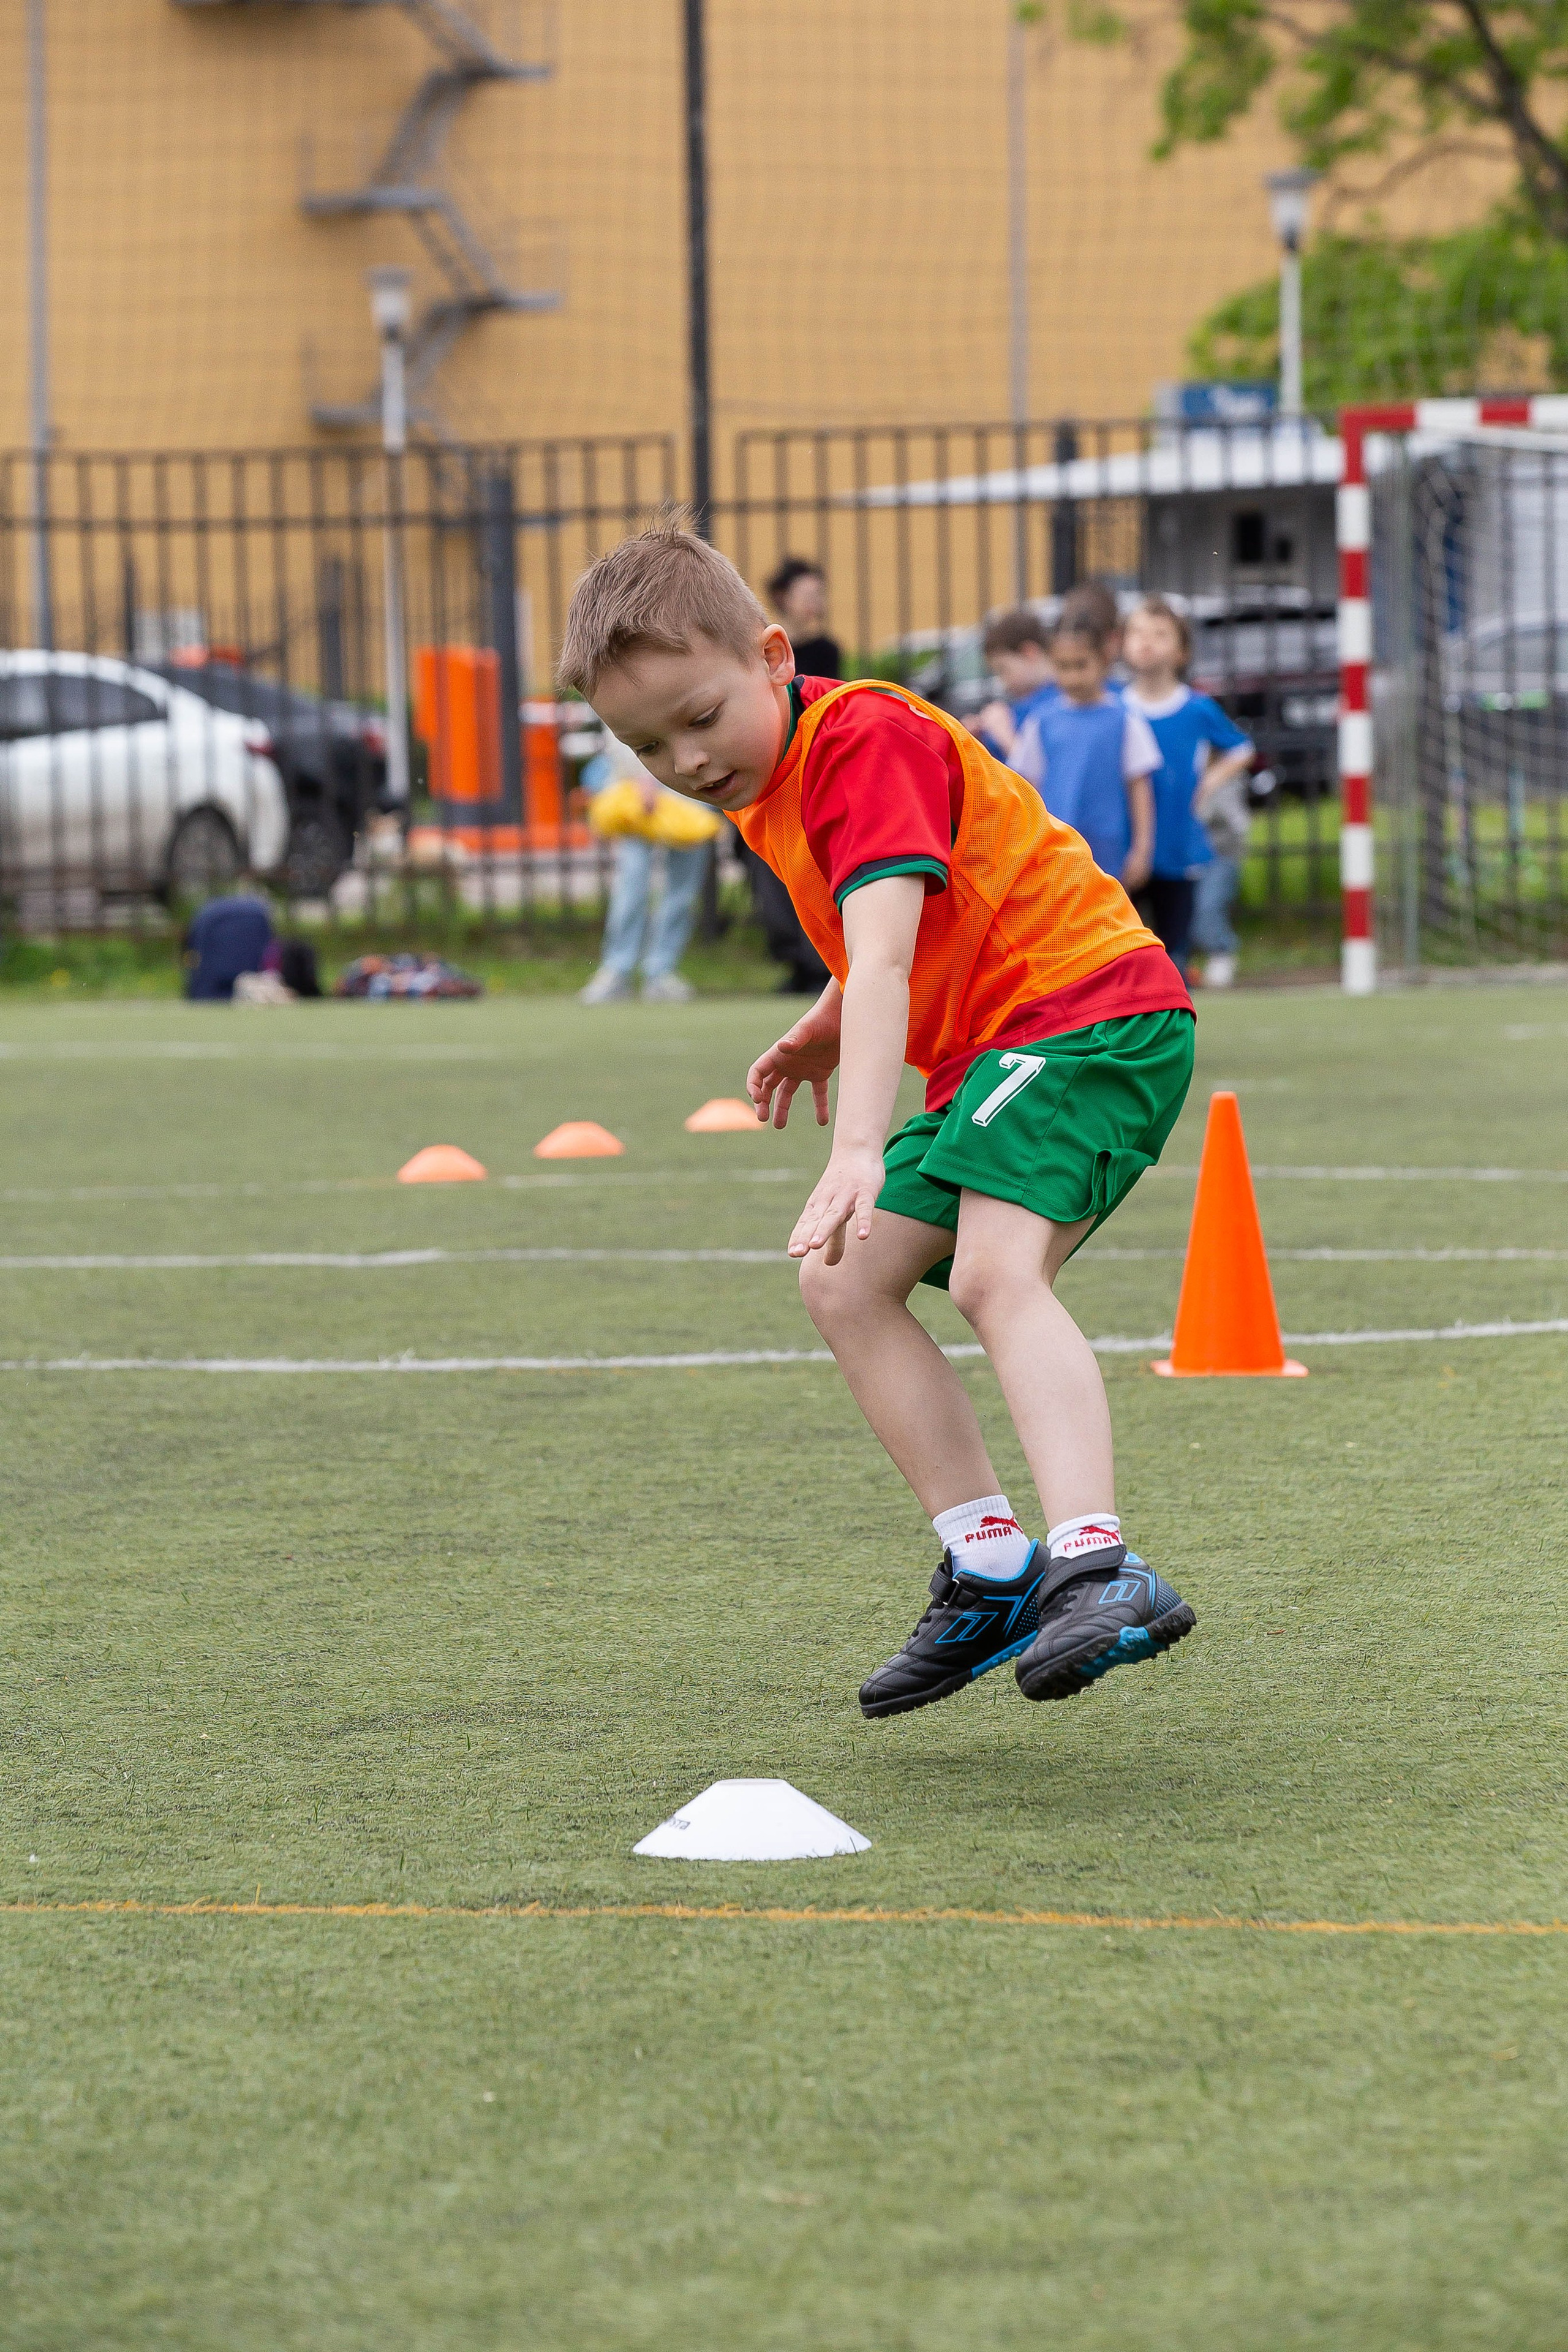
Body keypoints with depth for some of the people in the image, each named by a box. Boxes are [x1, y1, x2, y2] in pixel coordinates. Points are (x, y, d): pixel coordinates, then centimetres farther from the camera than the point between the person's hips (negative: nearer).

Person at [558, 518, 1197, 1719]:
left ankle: (1097, 1565, -42)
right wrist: (826, 1028, 20)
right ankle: (990, 1570, 2)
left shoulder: (865, 740, -19)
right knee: (846, 1282, 5)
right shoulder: (769, 784, 10)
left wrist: (860, 1147, -42)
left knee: (996, 1269, -29)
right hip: (988, 1051, 10)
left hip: (1092, 1006, -10)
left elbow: (884, 956, -33)